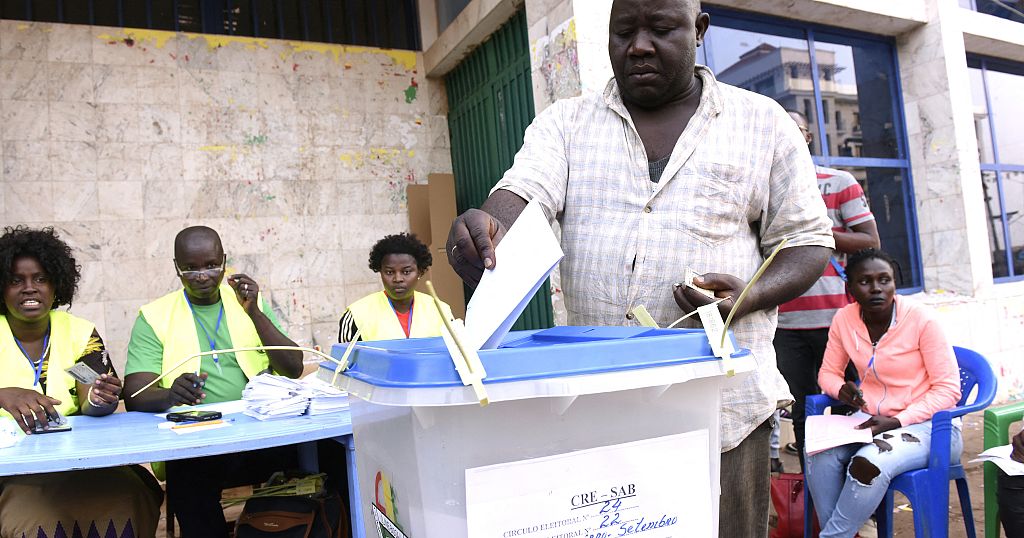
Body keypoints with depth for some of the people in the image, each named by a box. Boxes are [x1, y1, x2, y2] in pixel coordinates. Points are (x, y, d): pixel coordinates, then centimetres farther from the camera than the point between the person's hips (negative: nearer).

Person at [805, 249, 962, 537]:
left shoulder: (921, 319, -14)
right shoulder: (844, 319, -2)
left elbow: (948, 389, -10)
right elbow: (828, 373, 11)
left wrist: (896, 421, -19)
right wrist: (841, 389, -14)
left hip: (929, 425, -4)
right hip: (872, 420, 4)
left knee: (868, 463, -32)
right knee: (820, 455, -25)